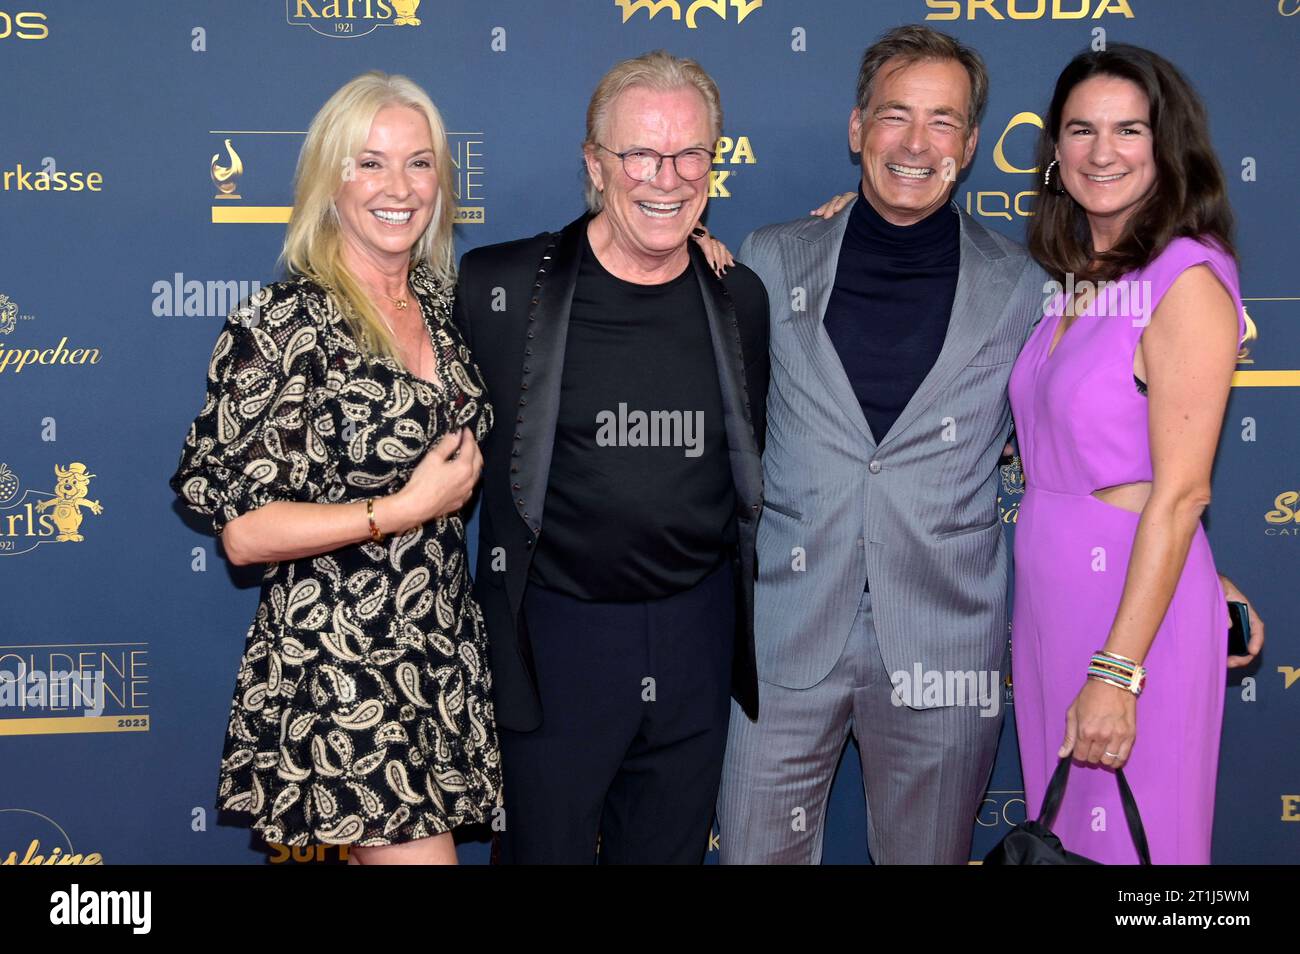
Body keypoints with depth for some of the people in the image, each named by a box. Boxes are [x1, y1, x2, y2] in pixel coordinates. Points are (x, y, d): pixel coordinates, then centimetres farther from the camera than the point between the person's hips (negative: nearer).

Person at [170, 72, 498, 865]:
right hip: (337, 669, -7)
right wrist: (406, 508, -16)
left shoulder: (439, 303, 7)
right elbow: (244, 531, -15)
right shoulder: (282, 325, -13)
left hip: (447, 655, 7)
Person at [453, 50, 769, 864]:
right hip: (556, 636, -3)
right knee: (547, 846, 10)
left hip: (697, 636, 4)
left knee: (670, 849, 17)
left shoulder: (740, 299, 3)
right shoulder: (501, 286, -10)